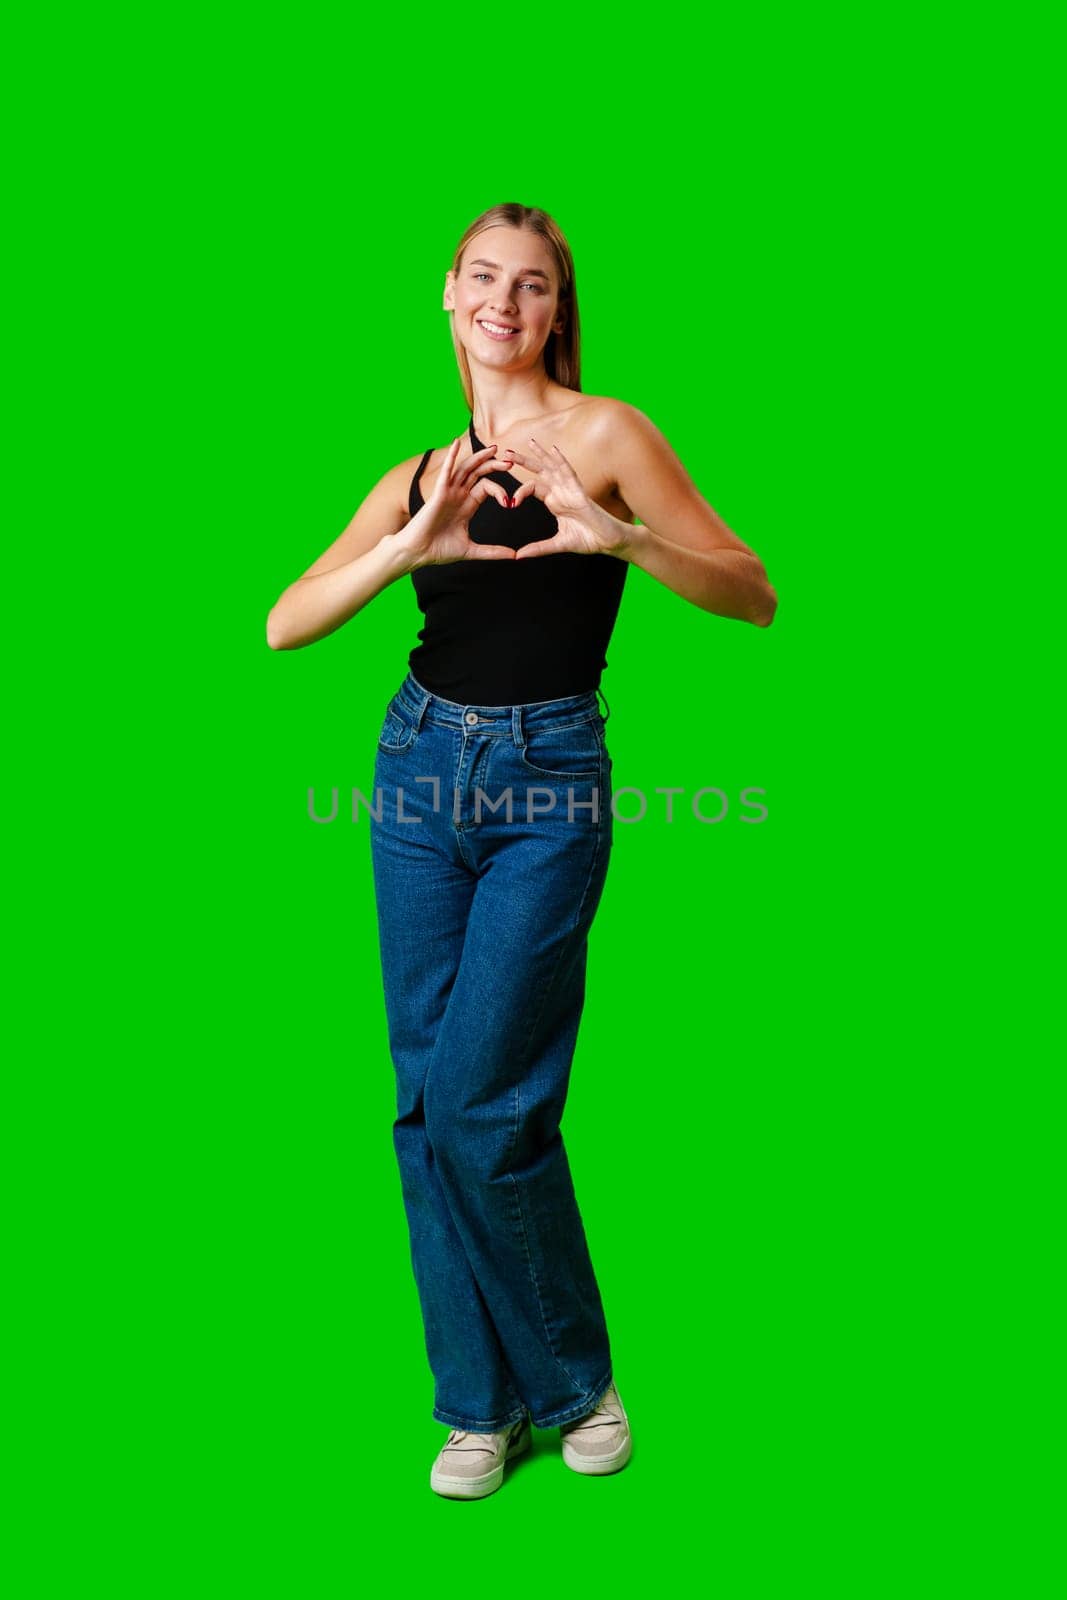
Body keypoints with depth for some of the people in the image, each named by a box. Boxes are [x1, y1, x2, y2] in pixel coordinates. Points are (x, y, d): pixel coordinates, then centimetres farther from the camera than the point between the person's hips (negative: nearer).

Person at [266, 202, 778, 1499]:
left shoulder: (602, 433, -2)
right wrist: (412, 546, -17)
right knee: (427, 1105, 7)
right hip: (421, 767, 5)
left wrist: (622, 538, -25)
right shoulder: (418, 475, 11)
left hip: (548, 782, -5)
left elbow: (755, 597, -8)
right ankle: (479, 1401, 24)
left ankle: (572, 1379, 19)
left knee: (481, 1110, -7)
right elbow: (284, 628, -1)